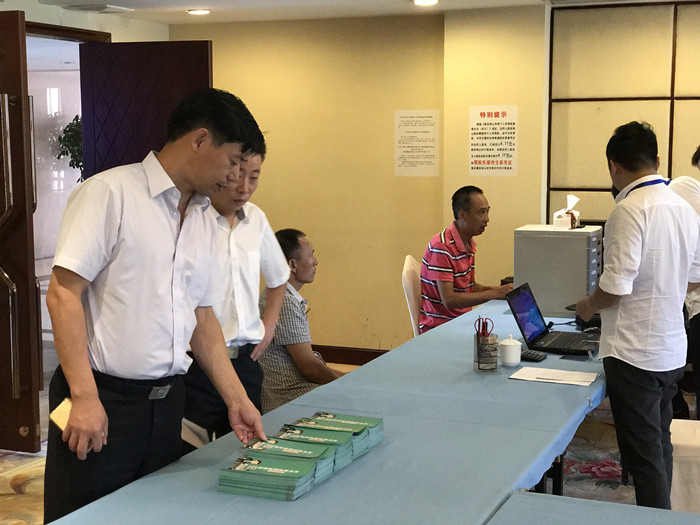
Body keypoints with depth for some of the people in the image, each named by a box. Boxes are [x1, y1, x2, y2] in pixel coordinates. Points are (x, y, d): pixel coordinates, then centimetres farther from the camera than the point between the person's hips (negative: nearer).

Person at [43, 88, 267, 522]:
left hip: (167, 400, 7)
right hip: (103, 399, -7)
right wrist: (84, 397, -19)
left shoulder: (204, 222, 13)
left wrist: (237, 399, 13)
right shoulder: (110, 193, -10)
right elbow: (64, 294, -14)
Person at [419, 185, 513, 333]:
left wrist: (501, 289, 2)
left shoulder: (469, 244, 12)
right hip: (439, 326, -9)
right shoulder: (442, 247, -19)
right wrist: (495, 294, -22)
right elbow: (449, 300, -23)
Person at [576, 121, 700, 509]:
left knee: (644, 456, -1)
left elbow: (617, 285, -22)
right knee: (660, 446, 20)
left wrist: (589, 306, -3)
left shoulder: (630, 210, -19)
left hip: (635, 353, -8)